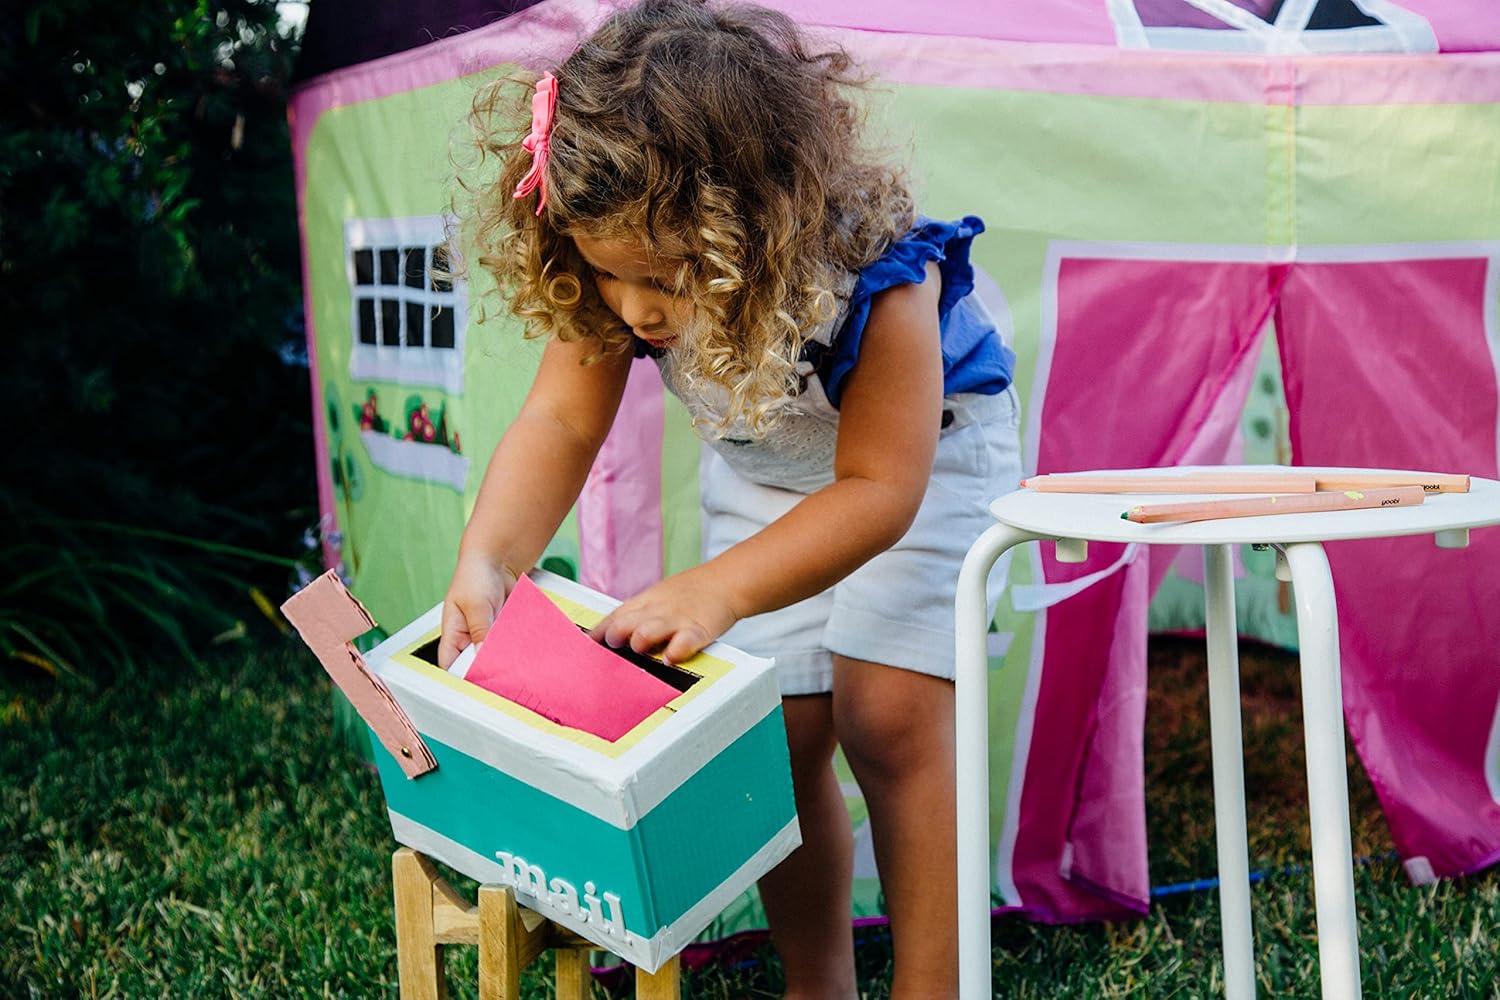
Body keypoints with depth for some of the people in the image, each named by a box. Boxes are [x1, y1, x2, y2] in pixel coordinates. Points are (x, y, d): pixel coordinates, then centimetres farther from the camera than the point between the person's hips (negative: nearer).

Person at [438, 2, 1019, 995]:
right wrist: (485, 564, -41)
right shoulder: (622, 275, -26)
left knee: (888, 715, -17)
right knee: (779, 732, 1)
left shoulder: (875, 278, -40)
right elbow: (563, 421, -24)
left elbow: (880, 491, -35)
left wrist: (721, 587, -47)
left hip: (921, 449, -4)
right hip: (764, 468, 4)